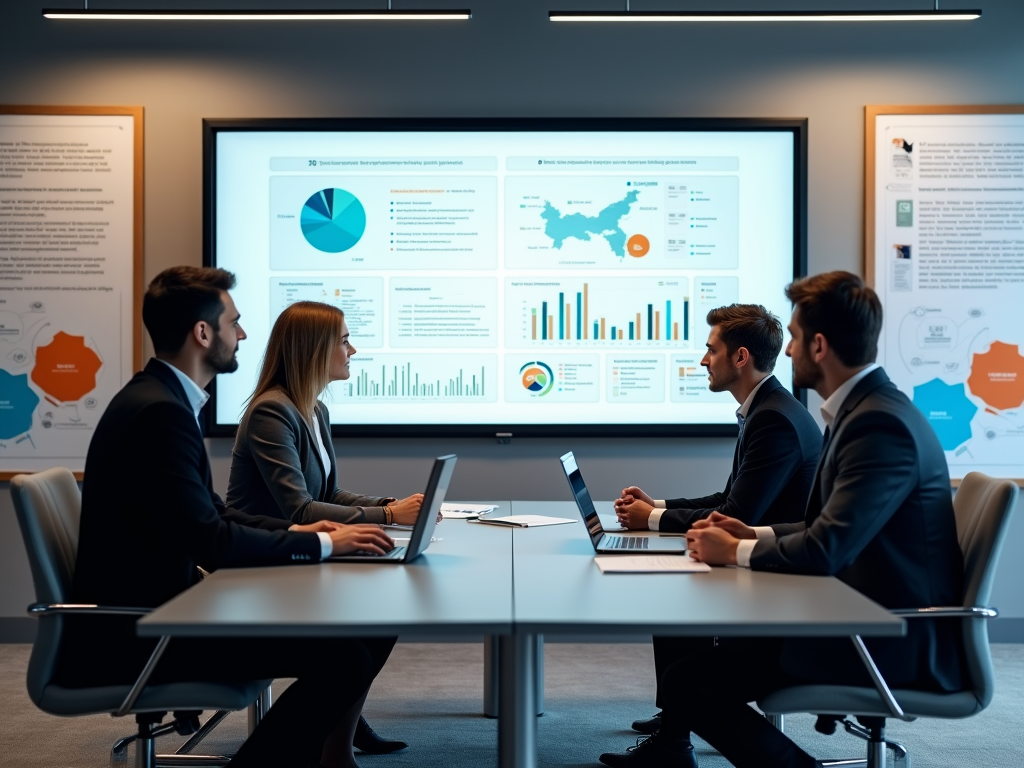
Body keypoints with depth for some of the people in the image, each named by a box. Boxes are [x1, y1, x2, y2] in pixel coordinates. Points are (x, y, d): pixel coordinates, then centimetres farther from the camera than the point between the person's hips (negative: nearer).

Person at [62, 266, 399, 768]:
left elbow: (210, 512, 17)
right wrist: (321, 544, -13)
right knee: (344, 657, -20)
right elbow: (209, 538, -23)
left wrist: (299, 532, 4)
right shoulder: (159, 411, -20)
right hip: (134, 633, -10)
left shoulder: (164, 398, 12)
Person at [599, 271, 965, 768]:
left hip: (893, 641, -10)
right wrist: (755, 535, 7)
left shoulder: (881, 423, -22)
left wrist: (736, 552, -10)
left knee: (689, 681, -17)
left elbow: (826, 550, -26)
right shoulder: (864, 408, 11)